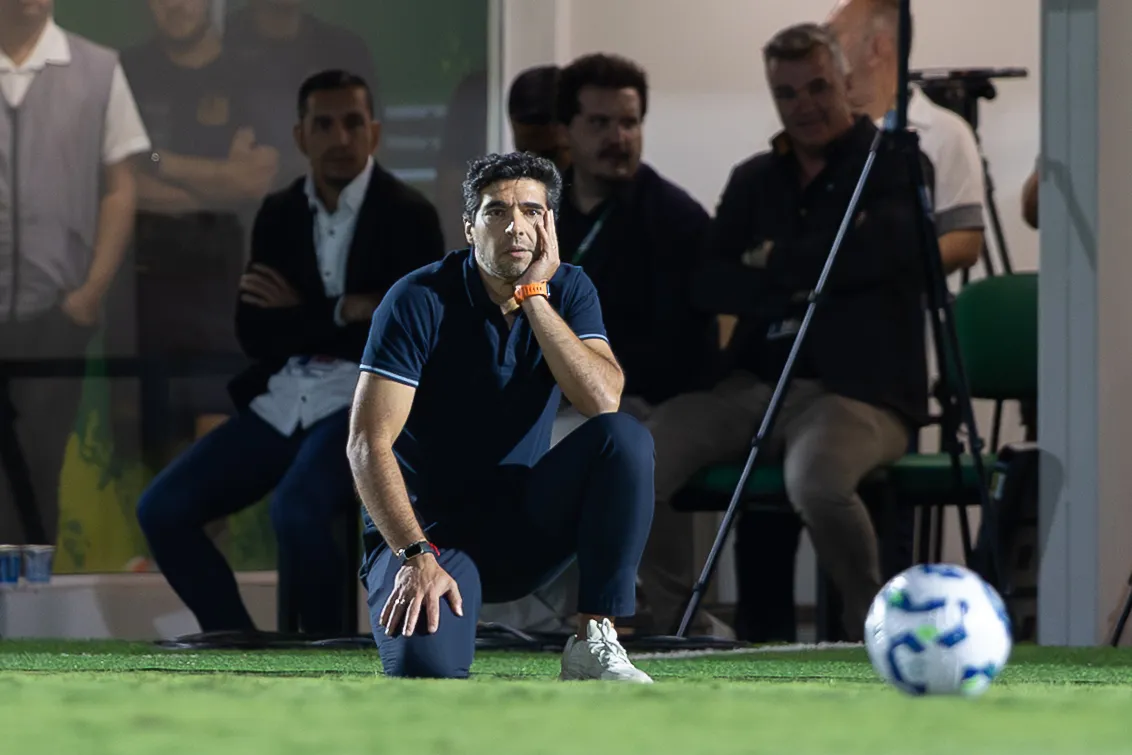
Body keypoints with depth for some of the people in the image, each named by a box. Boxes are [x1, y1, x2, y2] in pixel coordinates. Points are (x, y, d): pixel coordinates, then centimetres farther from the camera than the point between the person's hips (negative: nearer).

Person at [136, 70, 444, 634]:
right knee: (162, 509, -9)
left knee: (295, 510, -34)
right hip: (283, 401, 6)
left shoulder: (409, 216, -3)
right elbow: (255, 334, 4)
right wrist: (341, 314, -9)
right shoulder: (278, 214, 11)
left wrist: (302, 319, -6)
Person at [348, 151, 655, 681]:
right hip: (428, 529, -4)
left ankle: (594, 642, -20)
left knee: (624, 438, -24)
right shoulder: (420, 301, -14)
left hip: (524, 524, 4)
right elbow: (368, 445, -19)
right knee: (428, 671, -33)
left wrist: (533, 295, -21)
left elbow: (603, 400, -19)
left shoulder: (568, 290, 0)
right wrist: (416, 556, -29)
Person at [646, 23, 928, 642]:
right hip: (757, 383, 5)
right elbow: (709, 281, 7)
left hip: (860, 387, -5)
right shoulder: (754, 179, 19)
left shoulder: (893, 165, 4)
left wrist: (776, 263, -1)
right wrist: (801, 285, -8)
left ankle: (870, 630, -16)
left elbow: (875, 251, -15)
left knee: (815, 478, -38)